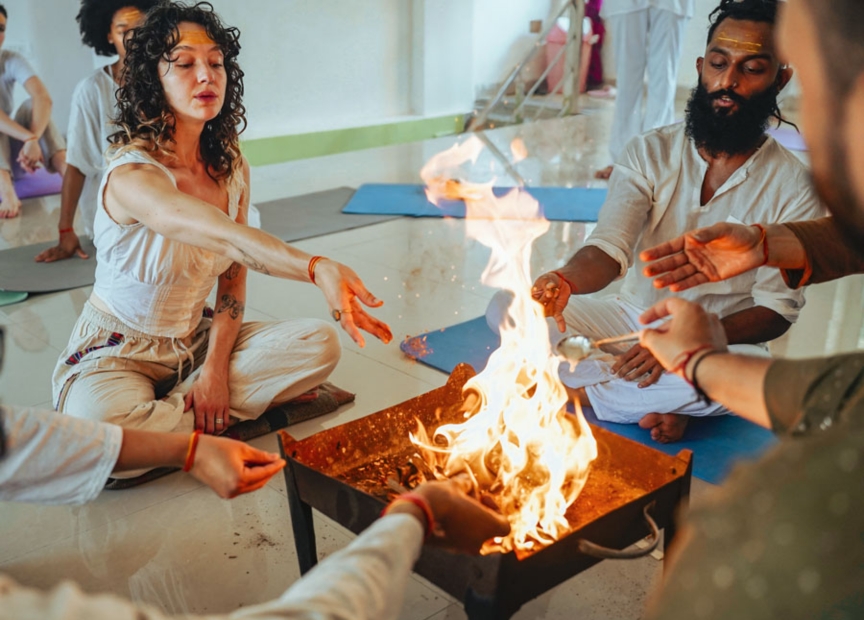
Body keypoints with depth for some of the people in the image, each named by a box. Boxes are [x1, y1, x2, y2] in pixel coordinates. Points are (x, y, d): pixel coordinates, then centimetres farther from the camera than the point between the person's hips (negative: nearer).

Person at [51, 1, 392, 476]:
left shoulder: (232, 169, -2)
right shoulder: (131, 174, -25)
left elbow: (233, 279, 1)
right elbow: (217, 234, -46)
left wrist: (215, 368, -14)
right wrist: (317, 268, -62)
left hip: (196, 343, 6)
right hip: (115, 352, -5)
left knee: (320, 342, -15)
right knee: (97, 422, -39)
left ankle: (169, 411, -11)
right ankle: (217, 421, -11)